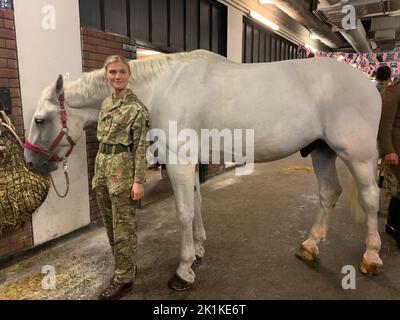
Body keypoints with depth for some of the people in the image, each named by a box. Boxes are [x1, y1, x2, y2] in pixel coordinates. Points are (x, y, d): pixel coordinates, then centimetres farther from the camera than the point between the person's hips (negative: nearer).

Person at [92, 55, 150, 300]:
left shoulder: (137, 108, -10)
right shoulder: (106, 104, 13)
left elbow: (141, 147, -13)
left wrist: (138, 181, -17)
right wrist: (98, 171, 18)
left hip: (122, 167, -8)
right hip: (102, 165, 8)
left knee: (123, 225, 2)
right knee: (110, 223, 16)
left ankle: (124, 278, 17)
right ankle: (125, 265, 34)